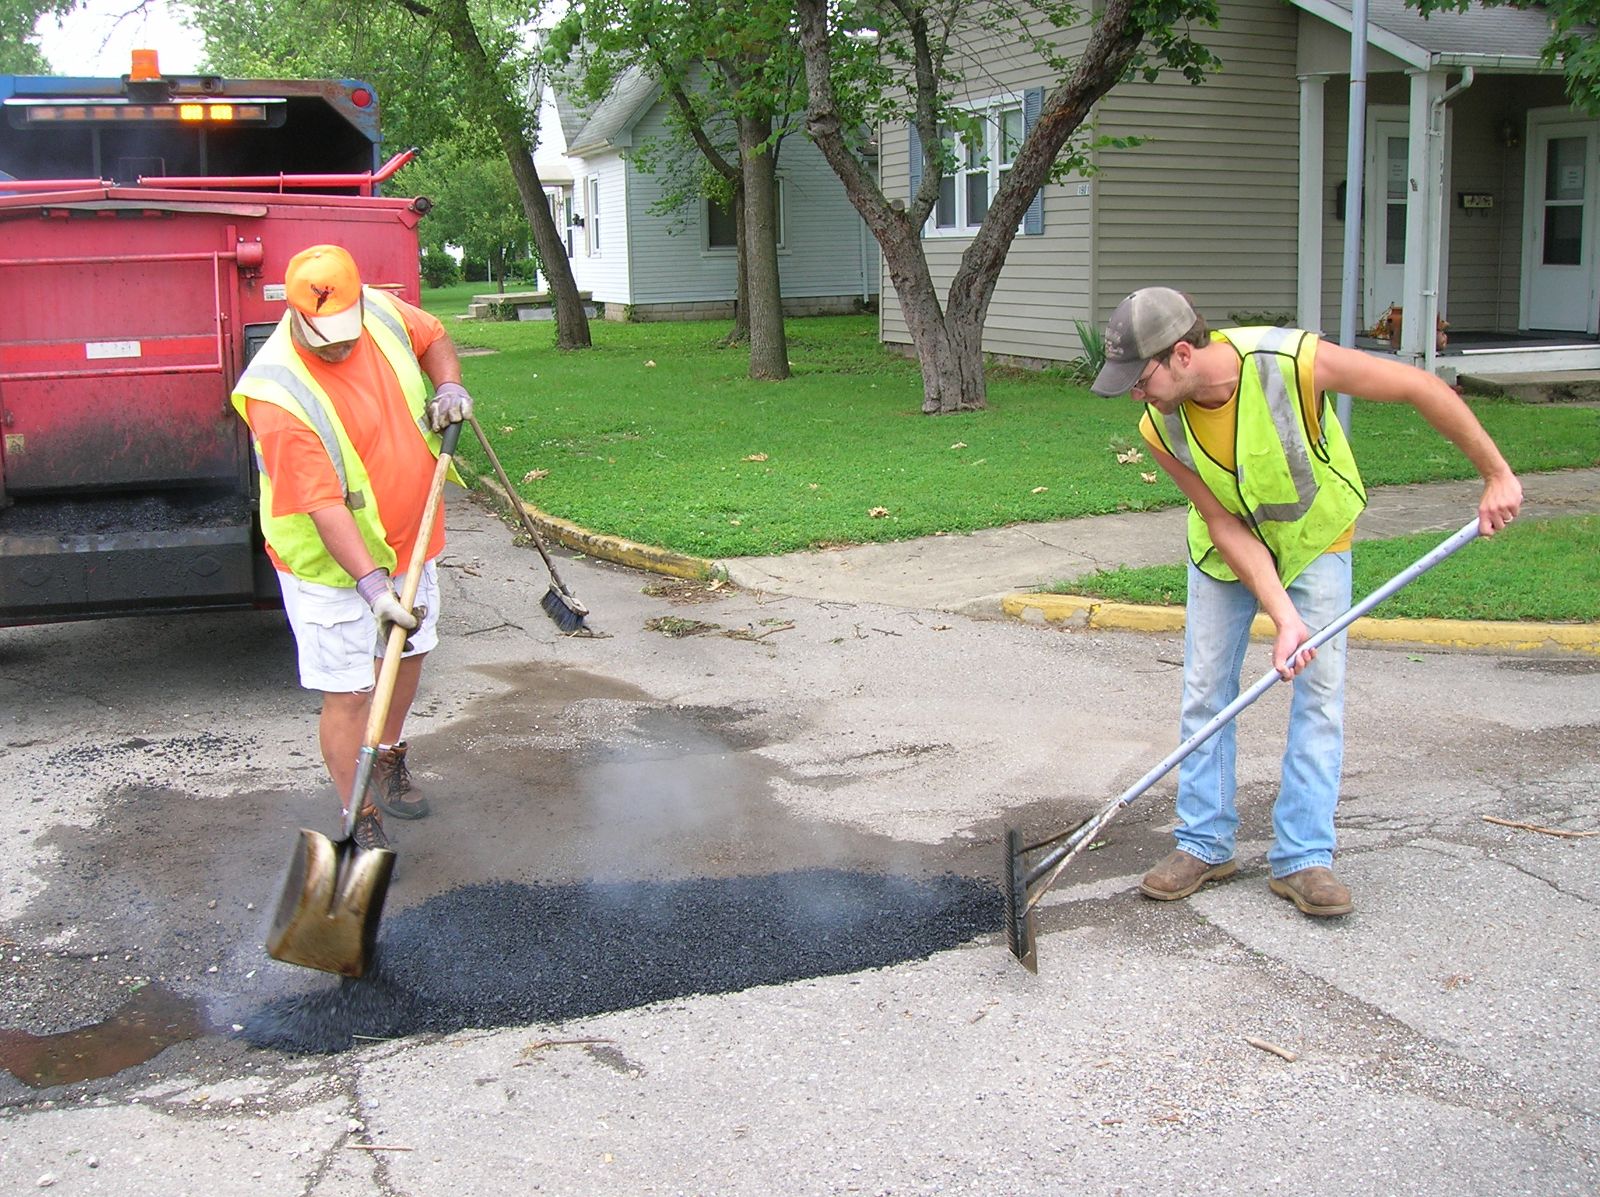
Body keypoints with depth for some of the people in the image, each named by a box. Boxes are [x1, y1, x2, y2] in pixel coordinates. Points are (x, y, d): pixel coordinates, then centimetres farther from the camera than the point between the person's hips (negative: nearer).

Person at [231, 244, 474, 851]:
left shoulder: (382, 311, -11)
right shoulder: (279, 395, -30)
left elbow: (433, 339, 14)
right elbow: (324, 506, -33)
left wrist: (449, 387, -5)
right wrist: (372, 584, -38)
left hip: (411, 537, 7)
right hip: (333, 563, -7)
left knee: (407, 653, 24)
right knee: (348, 693, -4)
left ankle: (390, 761, 48)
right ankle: (361, 823, 11)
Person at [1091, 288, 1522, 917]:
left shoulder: (1294, 361, -36)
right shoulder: (1162, 428, -25)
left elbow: (1420, 387, -24)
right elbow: (1227, 527, -20)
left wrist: (1497, 475, -20)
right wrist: (1283, 618, -29)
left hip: (1316, 540, -2)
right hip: (1228, 547, 2)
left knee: (1320, 690, -6)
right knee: (1206, 689, 0)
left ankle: (1302, 857, 1)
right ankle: (1204, 845, 13)